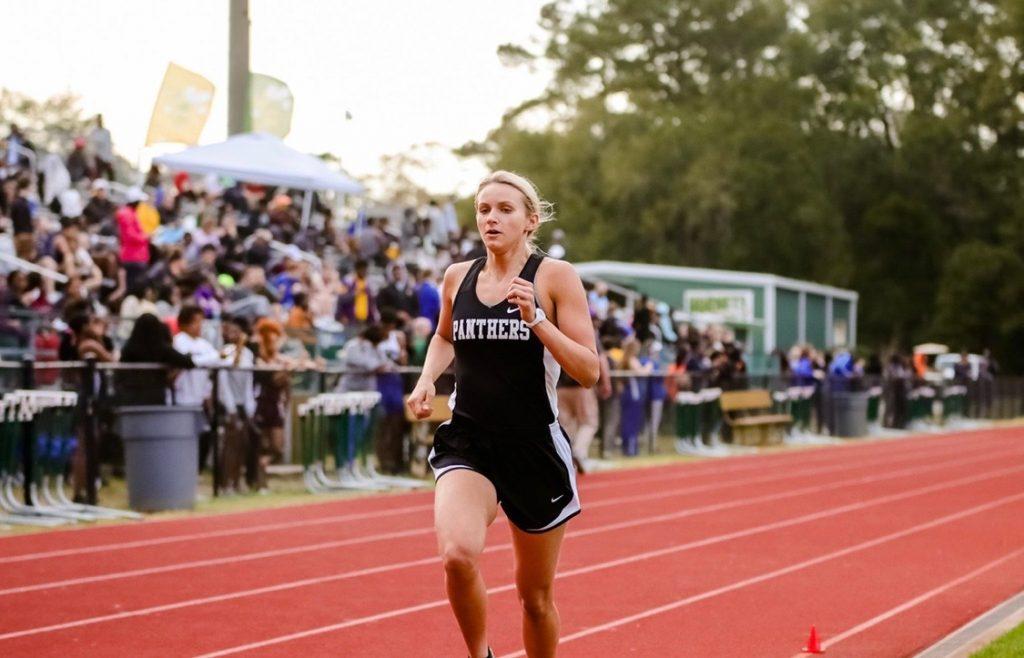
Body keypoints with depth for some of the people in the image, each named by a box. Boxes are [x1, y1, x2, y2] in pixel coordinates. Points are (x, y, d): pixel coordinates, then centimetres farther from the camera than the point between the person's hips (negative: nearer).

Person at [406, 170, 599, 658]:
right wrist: (427, 379, 8)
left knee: (536, 594, 10)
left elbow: (588, 371, -9)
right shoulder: (458, 278, 6)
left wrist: (536, 320, -20)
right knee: (458, 553, -26)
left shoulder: (555, 277, -5)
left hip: (536, 448, -1)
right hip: (468, 442, 2)